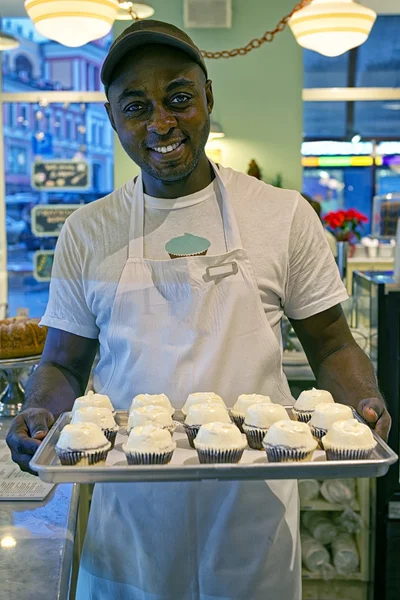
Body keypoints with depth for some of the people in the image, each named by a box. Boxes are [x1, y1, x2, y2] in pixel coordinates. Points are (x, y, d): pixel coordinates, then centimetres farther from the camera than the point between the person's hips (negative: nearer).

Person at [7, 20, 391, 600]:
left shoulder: (284, 214, -1)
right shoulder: (87, 231, 3)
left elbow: (331, 346, 5)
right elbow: (64, 364, 8)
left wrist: (364, 403, -15)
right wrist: (38, 414, -13)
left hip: (253, 509, 0)